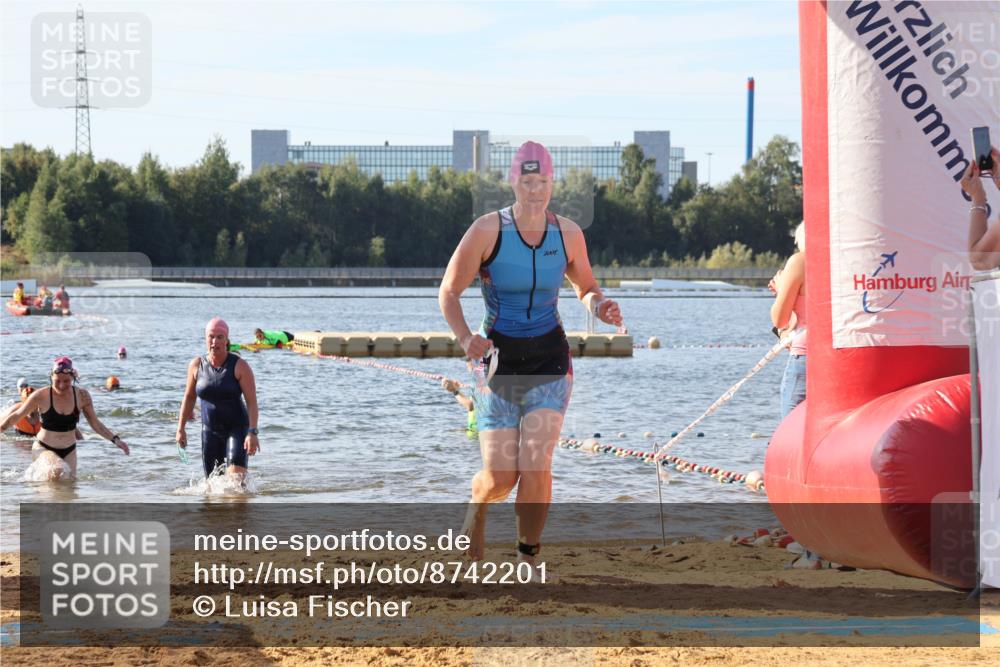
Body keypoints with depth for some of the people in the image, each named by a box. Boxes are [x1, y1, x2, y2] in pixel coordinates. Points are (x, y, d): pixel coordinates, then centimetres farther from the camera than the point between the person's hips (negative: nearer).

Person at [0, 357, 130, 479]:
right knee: (57, 470, -33)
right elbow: (17, 416, 0)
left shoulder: (82, 396, -7)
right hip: (44, 448, -4)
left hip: (69, 450, 4)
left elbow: (95, 424, 4)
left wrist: (116, 439, -3)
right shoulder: (41, 396, -15)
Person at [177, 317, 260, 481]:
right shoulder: (196, 365, 0)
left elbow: (251, 401, -14)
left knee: (235, 477, -22)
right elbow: (189, 397, 14)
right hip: (210, 430, 4)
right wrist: (180, 428, 13)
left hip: (237, 428, -4)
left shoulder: (239, 366, -10)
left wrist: (252, 432, -23)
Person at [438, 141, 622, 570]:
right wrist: (465, 337, -23)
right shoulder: (488, 230, -11)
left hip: (549, 359, 1)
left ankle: (528, 560, 2)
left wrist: (599, 306, -10)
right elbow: (449, 293, -5)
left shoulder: (568, 234, -2)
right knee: (501, 477, -3)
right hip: (499, 358, -1)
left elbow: (586, 288, 14)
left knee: (536, 466, -16)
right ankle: (477, 508, 36)